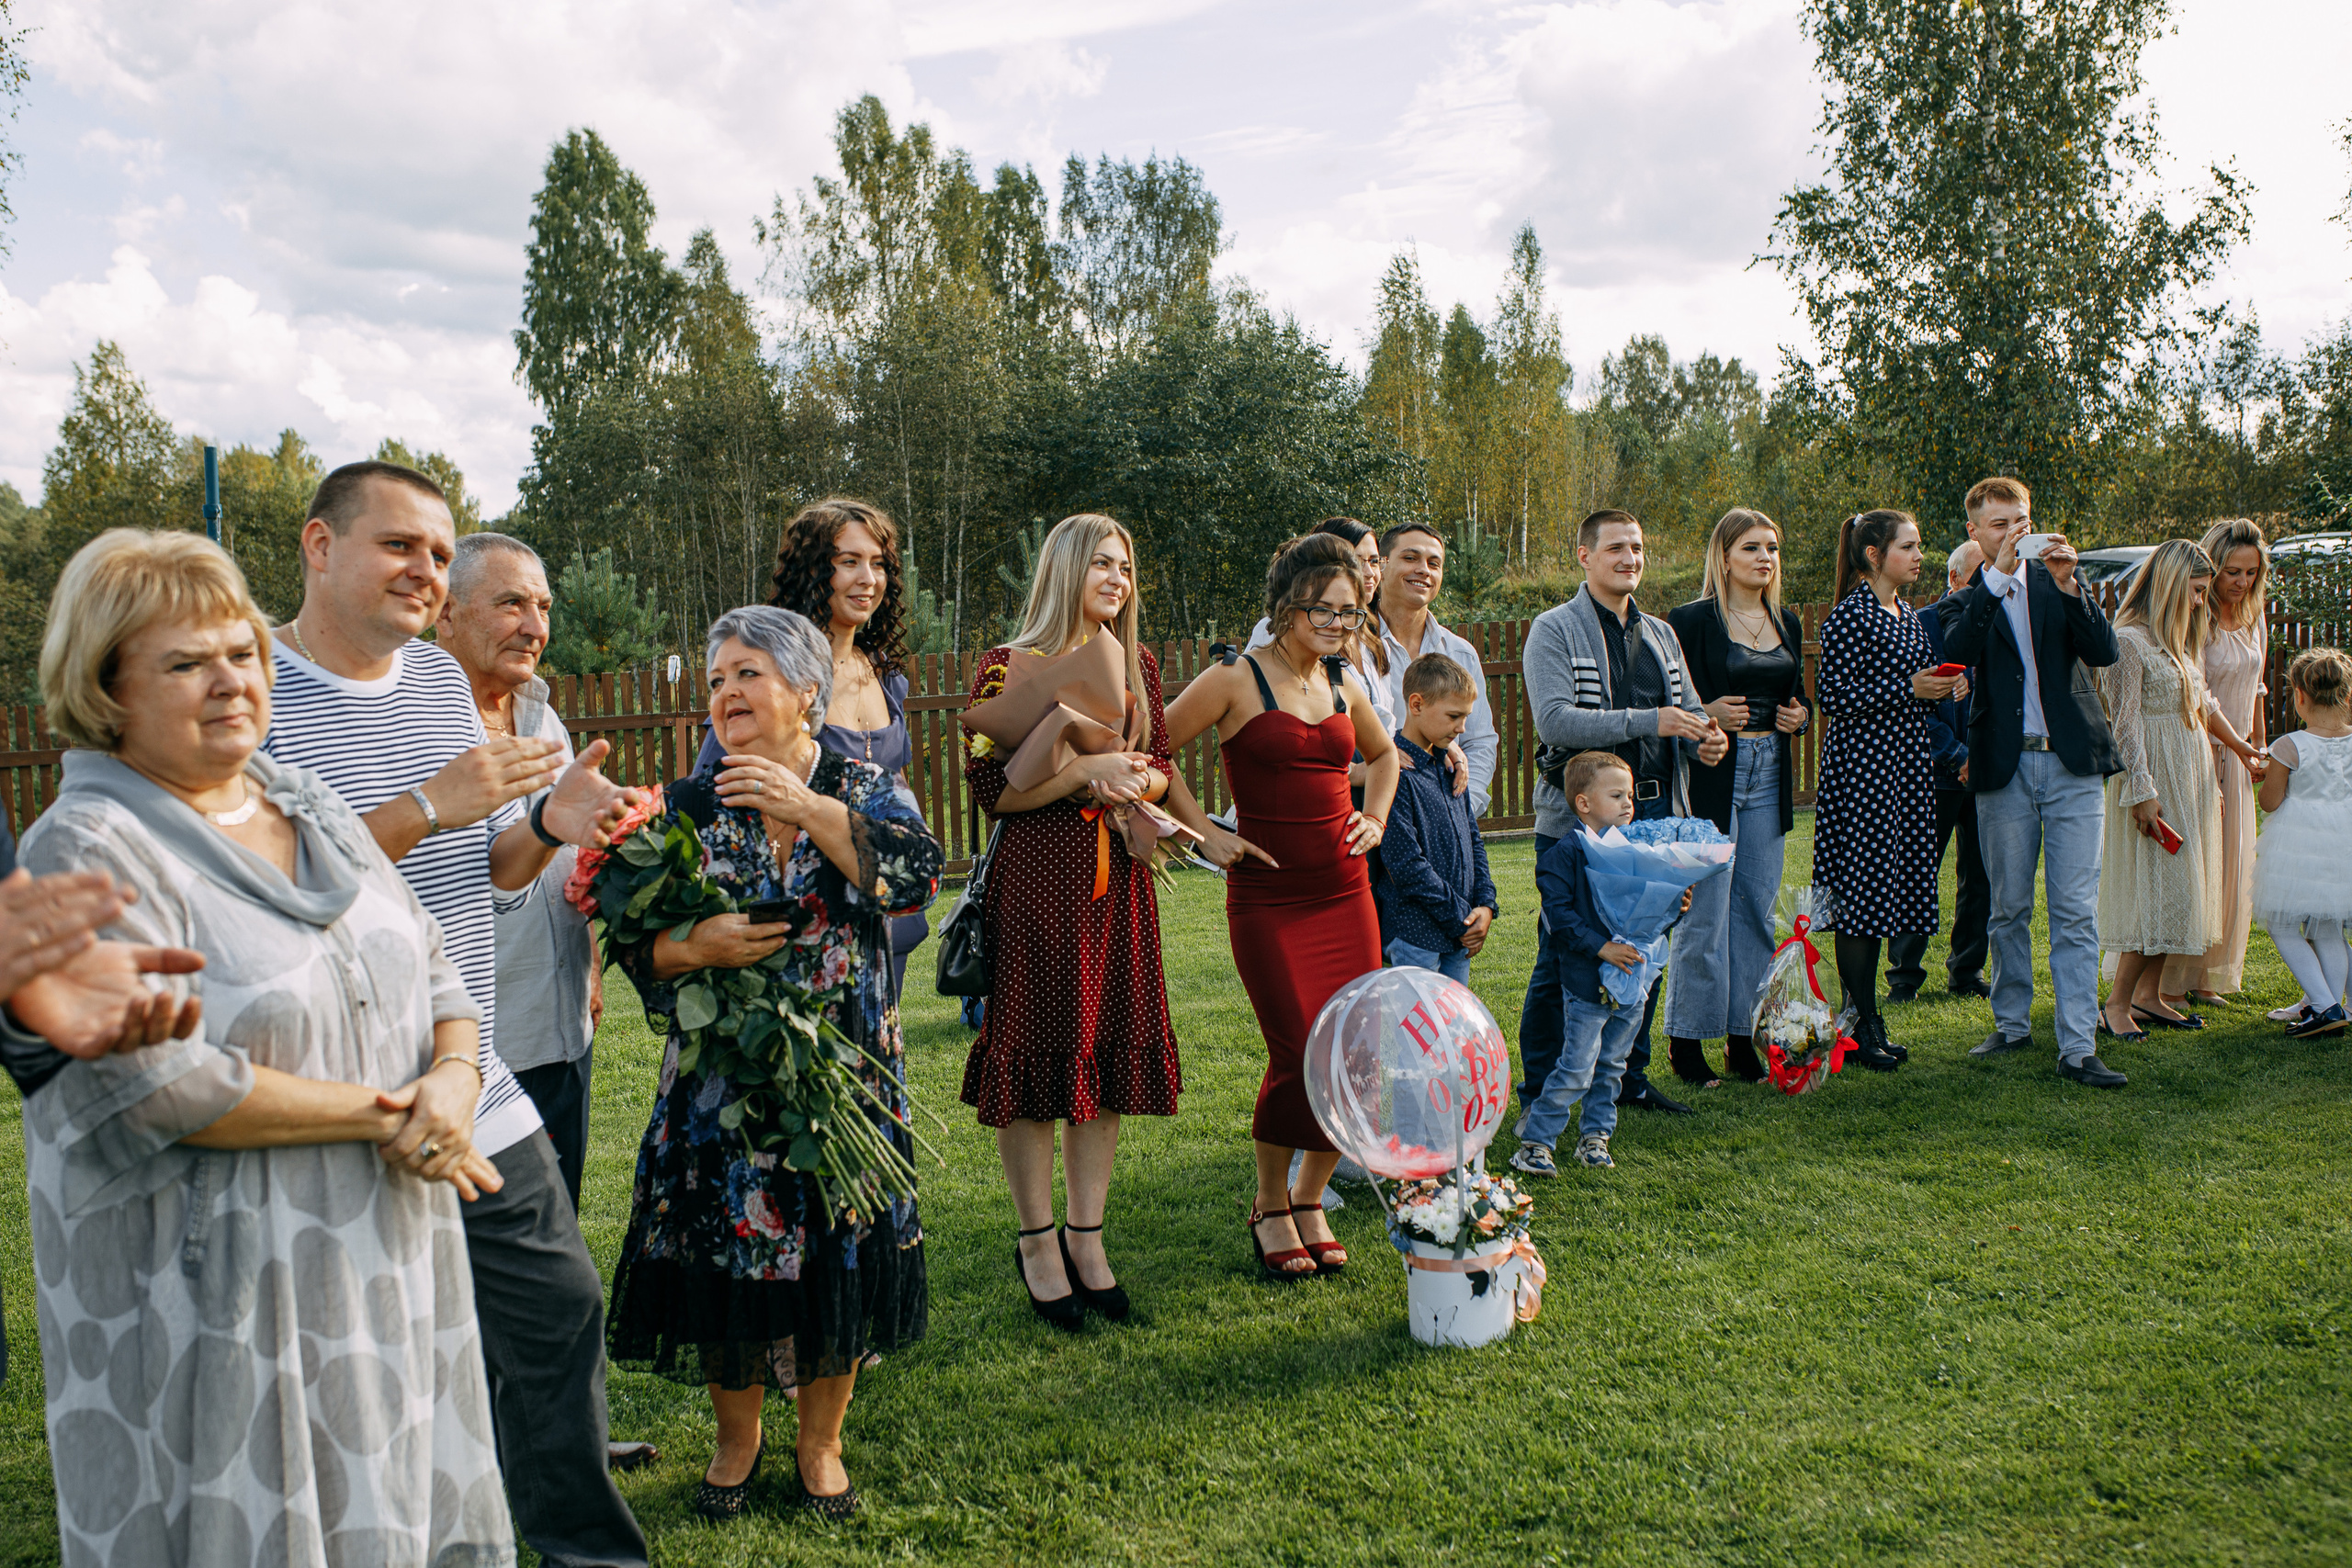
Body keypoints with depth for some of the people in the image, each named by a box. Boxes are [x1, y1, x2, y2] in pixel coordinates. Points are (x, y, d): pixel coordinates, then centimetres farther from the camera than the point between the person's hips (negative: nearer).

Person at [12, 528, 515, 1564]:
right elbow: (162, 1084, -22)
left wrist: (450, 1079, -9)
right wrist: (376, 1115, -17)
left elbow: (434, 971, 11)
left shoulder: (309, 804, 9)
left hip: (379, 1248, 7)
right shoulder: (89, 851, -13)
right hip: (213, 1289, -6)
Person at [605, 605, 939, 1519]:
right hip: (723, 1080, 1)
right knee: (724, 1256, 6)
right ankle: (736, 1439, 32)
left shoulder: (866, 790, 1)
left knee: (839, 1258, 5)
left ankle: (820, 1442, 29)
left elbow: (915, 876, -19)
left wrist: (808, 809, -22)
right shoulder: (690, 808, 3)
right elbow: (633, 940, 0)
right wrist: (694, 947, -20)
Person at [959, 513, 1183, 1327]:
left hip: (1118, 879, 5)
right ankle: (1037, 1243, 14)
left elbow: (1161, 767, 17)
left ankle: (1087, 1237, 19)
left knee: (1110, 1048, 8)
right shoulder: (1008, 667, -4)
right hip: (1036, 881, -5)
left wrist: (1136, 783, -6)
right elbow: (991, 788, -10)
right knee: (1035, 1051, 0)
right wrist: (1085, 771, -18)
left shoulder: (1137, 664, 12)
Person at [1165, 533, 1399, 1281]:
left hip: (1345, 889, 6)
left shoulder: (1345, 684, 11)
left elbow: (1382, 754, 31)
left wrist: (1374, 819, 16)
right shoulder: (1236, 681, -6)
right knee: (1299, 1057, -9)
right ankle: (1270, 1208, 16)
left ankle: (1310, 1199, 24)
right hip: (1268, 896, -6)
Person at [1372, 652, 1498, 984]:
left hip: (1460, 933, 8)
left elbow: (1472, 838, 18)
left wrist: (1485, 904, 4)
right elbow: (1406, 864, -19)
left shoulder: (1449, 766, 12)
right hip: (1415, 933, -8)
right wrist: (1461, 918, -13)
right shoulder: (1394, 773, -15)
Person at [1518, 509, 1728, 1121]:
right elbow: (1555, 721, -17)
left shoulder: (1660, 634, 18)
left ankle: (1628, 1078, 26)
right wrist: (1646, 722, -24)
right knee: (1562, 962, -1)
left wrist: (1705, 738, -4)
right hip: (1576, 817, -6)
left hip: (1652, 816, 6)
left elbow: (1689, 709, 20)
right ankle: (1539, 1094, 9)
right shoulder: (1555, 630, -3)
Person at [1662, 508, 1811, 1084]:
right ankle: (1686, 1042, 7)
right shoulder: (1690, 621, -6)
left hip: (1768, 778, 6)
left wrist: (1799, 714, 2)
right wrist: (1707, 714, -22)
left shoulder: (1786, 624, 14)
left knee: (1757, 910, 9)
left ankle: (1742, 1036, 19)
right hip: (1711, 777, -6)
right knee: (1704, 914, -5)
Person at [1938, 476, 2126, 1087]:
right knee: (2009, 909, 9)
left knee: (2076, 912, -4)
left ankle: (2078, 1047, -3)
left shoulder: (2059, 583, 11)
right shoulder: (1962, 604, 7)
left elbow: (2105, 653, -3)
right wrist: (1997, 575, -20)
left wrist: (2068, 586, -15)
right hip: (2004, 769, 0)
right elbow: (1958, 654, -16)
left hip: (2072, 764, 0)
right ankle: (2012, 1024, 24)